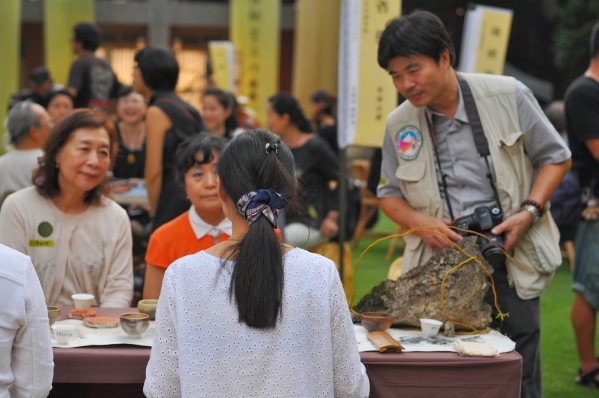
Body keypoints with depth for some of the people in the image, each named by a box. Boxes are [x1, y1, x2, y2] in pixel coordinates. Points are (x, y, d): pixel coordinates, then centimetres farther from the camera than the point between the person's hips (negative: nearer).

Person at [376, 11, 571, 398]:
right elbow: (390, 195, 15)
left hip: (508, 257, -2)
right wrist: (419, 222, -6)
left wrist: (529, 211, -9)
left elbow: (555, 157, 5)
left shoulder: (508, 96, -5)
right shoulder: (399, 125, 3)